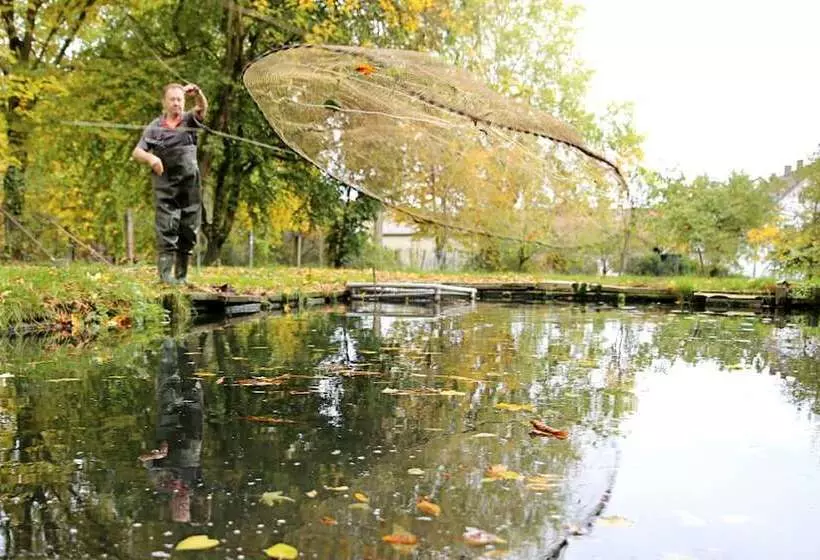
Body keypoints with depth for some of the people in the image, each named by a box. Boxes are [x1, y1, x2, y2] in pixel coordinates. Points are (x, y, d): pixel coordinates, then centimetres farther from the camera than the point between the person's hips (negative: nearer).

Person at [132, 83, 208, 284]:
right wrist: (150, 157, -20)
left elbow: (203, 107, -12)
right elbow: (137, 152, 2)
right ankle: (165, 273, -11)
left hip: (190, 185, 2)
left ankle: (182, 274, 13)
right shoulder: (155, 126, 6)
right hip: (165, 186, -1)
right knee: (166, 227, -9)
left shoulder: (190, 120, 8)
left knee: (189, 229, 4)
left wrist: (197, 93, -34)